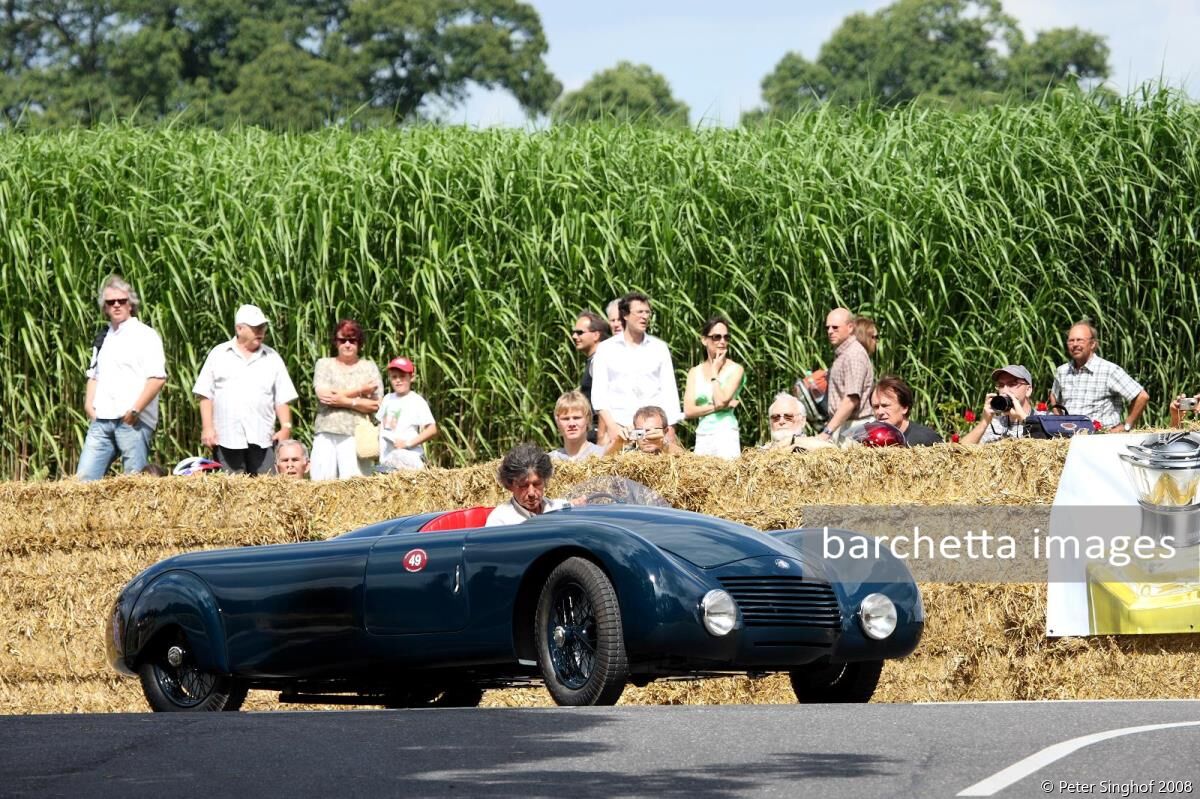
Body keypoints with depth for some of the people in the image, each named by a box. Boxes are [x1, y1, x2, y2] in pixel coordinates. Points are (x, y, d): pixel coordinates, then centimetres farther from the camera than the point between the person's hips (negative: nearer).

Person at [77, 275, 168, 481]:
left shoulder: (145, 335, -1)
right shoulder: (103, 337, 21)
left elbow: (158, 378, -9)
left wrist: (135, 410, -15)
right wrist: (89, 404, 10)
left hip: (132, 420, -6)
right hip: (101, 420, 6)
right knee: (84, 477, -3)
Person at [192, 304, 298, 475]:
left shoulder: (272, 358, 13)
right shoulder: (218, 355, 9)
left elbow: (282, 399, 12)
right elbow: (205, 395, 6)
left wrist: (286, 427, -1)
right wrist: (207, 427, -2)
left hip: (262, 439, 1)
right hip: (226, 438, -1)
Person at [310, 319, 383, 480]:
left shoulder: (369, 368, 13)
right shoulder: (324, 364, 14)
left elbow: (376, 405, 3)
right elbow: (323, 394, -4)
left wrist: (347, 401, -9)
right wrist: (360, 390, -1)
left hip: (355, 435, -1)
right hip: (326, 433, 1)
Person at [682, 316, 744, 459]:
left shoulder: (735, 369, 1)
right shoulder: (695, 372, 11)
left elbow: (721, 400, -13)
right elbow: (688, 411, 2)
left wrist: (715, 371, -3)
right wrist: (718, 407, -9)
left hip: (726, 435, -4)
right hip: (702, 437, 4)